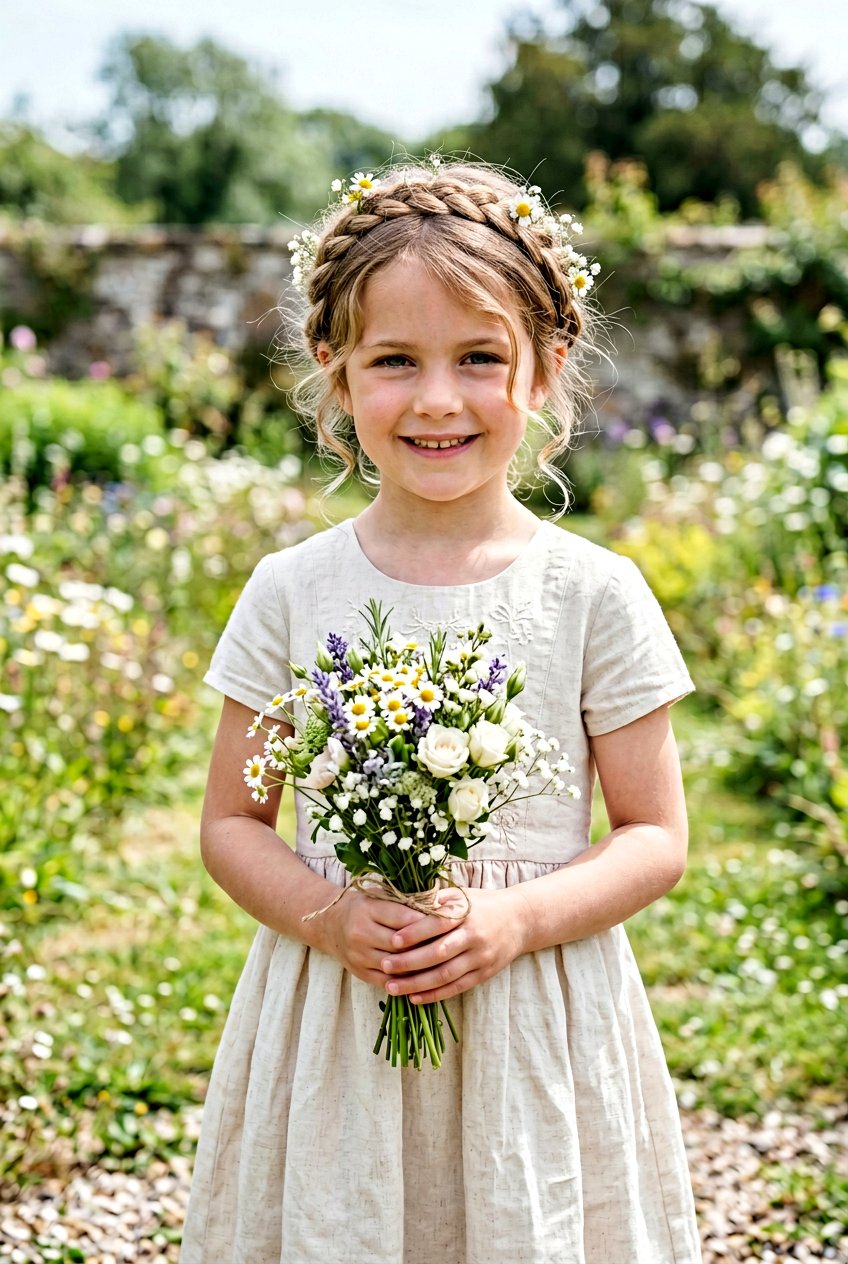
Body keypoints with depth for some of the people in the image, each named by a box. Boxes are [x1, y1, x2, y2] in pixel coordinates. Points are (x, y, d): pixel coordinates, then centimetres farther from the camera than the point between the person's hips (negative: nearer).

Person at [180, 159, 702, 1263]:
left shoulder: (594, 592, -5)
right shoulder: (292, 592, -2)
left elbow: (655, 838, -1)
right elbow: (231, 824, 4)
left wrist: (516, 920, -17)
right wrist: (329, 919, -14)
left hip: (536, 1017, -1)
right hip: (333, 1020, 1)